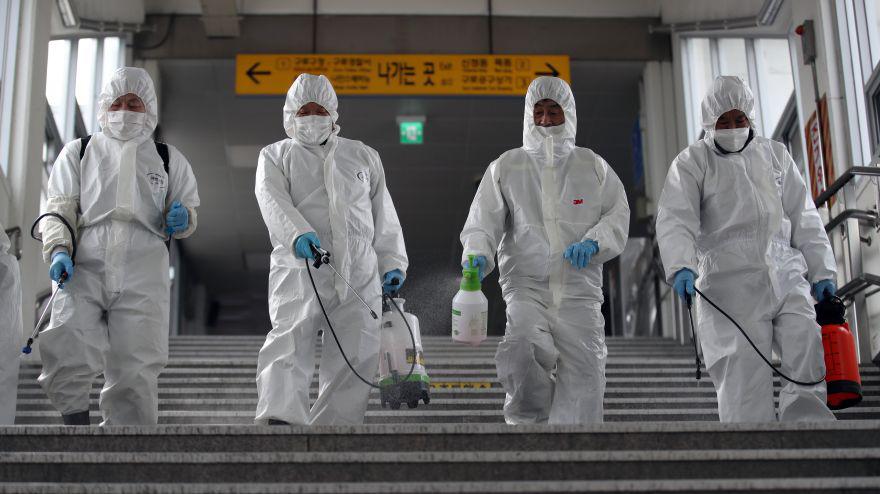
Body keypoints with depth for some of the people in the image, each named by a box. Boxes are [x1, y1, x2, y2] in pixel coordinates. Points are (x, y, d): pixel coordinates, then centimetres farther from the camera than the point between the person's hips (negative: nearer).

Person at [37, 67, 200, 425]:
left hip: (143, 272, 1)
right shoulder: (79, 152, 18)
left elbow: (188, 208, 24)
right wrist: (58, 249, -8)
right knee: (65, 352, -22)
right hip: (85, 267, -1)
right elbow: (59, 207, 11)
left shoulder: (168, 158, 21)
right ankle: (75, 417, -1)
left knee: (136, 374, -5)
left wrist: (182, 220, -1)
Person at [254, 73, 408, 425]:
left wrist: (392, 262, 12)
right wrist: (297, 233, -27)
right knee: (290, 340, -19)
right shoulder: (276, 155, 14)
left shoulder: (363, 156, 23)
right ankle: (278, 417, -30)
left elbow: (383, 214, 23)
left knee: (357, 352, -2)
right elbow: (273, 200, -6)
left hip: (359, 272, 3)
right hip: (300, 267, -3)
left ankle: (335, 422, 3)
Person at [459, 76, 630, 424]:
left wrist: (594, 242, -10)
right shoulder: (507, 166, 12)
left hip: (579, 292, 2)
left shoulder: (591, 165, 16)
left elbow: (618, 214, 11)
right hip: (526, 287, -1)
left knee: (583, 376, -8)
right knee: (522, 349, -29)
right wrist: (477, 255, -17)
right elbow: (484, 220, 5)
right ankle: (529, 418, -3)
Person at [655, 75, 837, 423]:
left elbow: (804, 219, 20)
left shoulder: (775, 155, 19)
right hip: (729, 283, -4)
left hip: (786, 278, 4)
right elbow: (675, 220, -7)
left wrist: (821, 272, 13)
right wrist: (681, 266, -25)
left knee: (810, 361, -7)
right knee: (744, 372, -10)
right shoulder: (692, 162, 7)